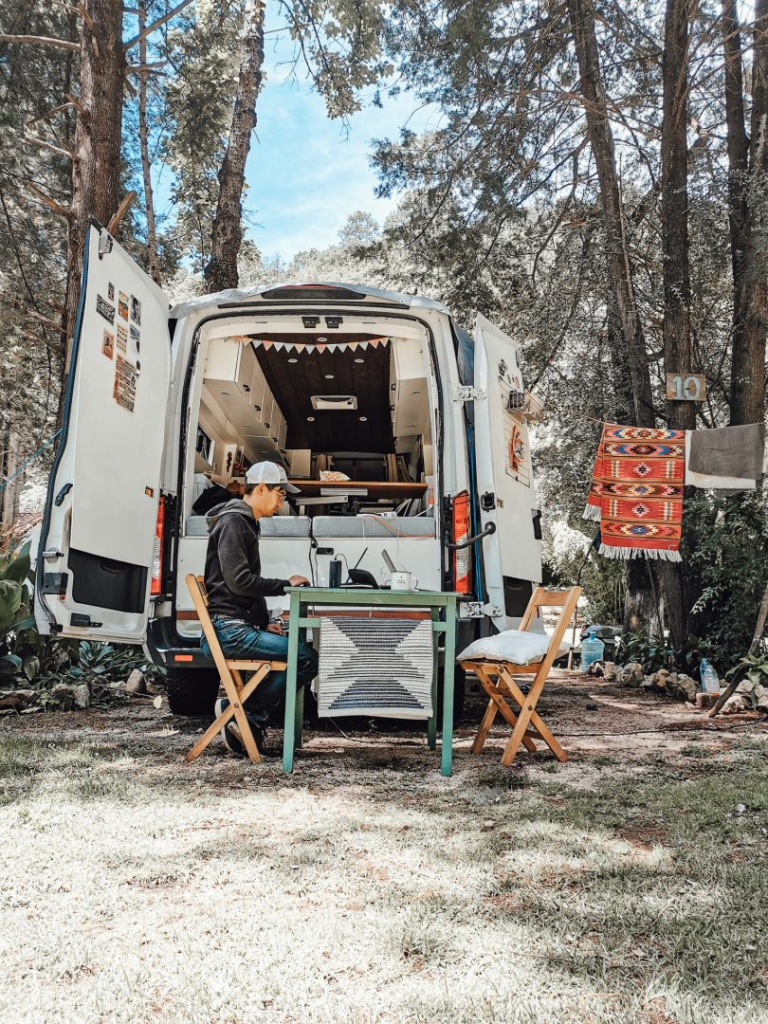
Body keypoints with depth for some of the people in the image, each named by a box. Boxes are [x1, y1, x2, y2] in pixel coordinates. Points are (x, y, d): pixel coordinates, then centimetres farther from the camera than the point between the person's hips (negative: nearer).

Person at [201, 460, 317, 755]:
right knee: (307, 657, -17)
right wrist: (285, 584, -9)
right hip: (228, 629, -10)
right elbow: (239, 581, -19)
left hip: (237, 627, 10)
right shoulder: (232, 523, -9)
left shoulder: (247, 524, 22)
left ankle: (247, 720, 3)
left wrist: (265, 624, 15)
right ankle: (246, 714, -7)